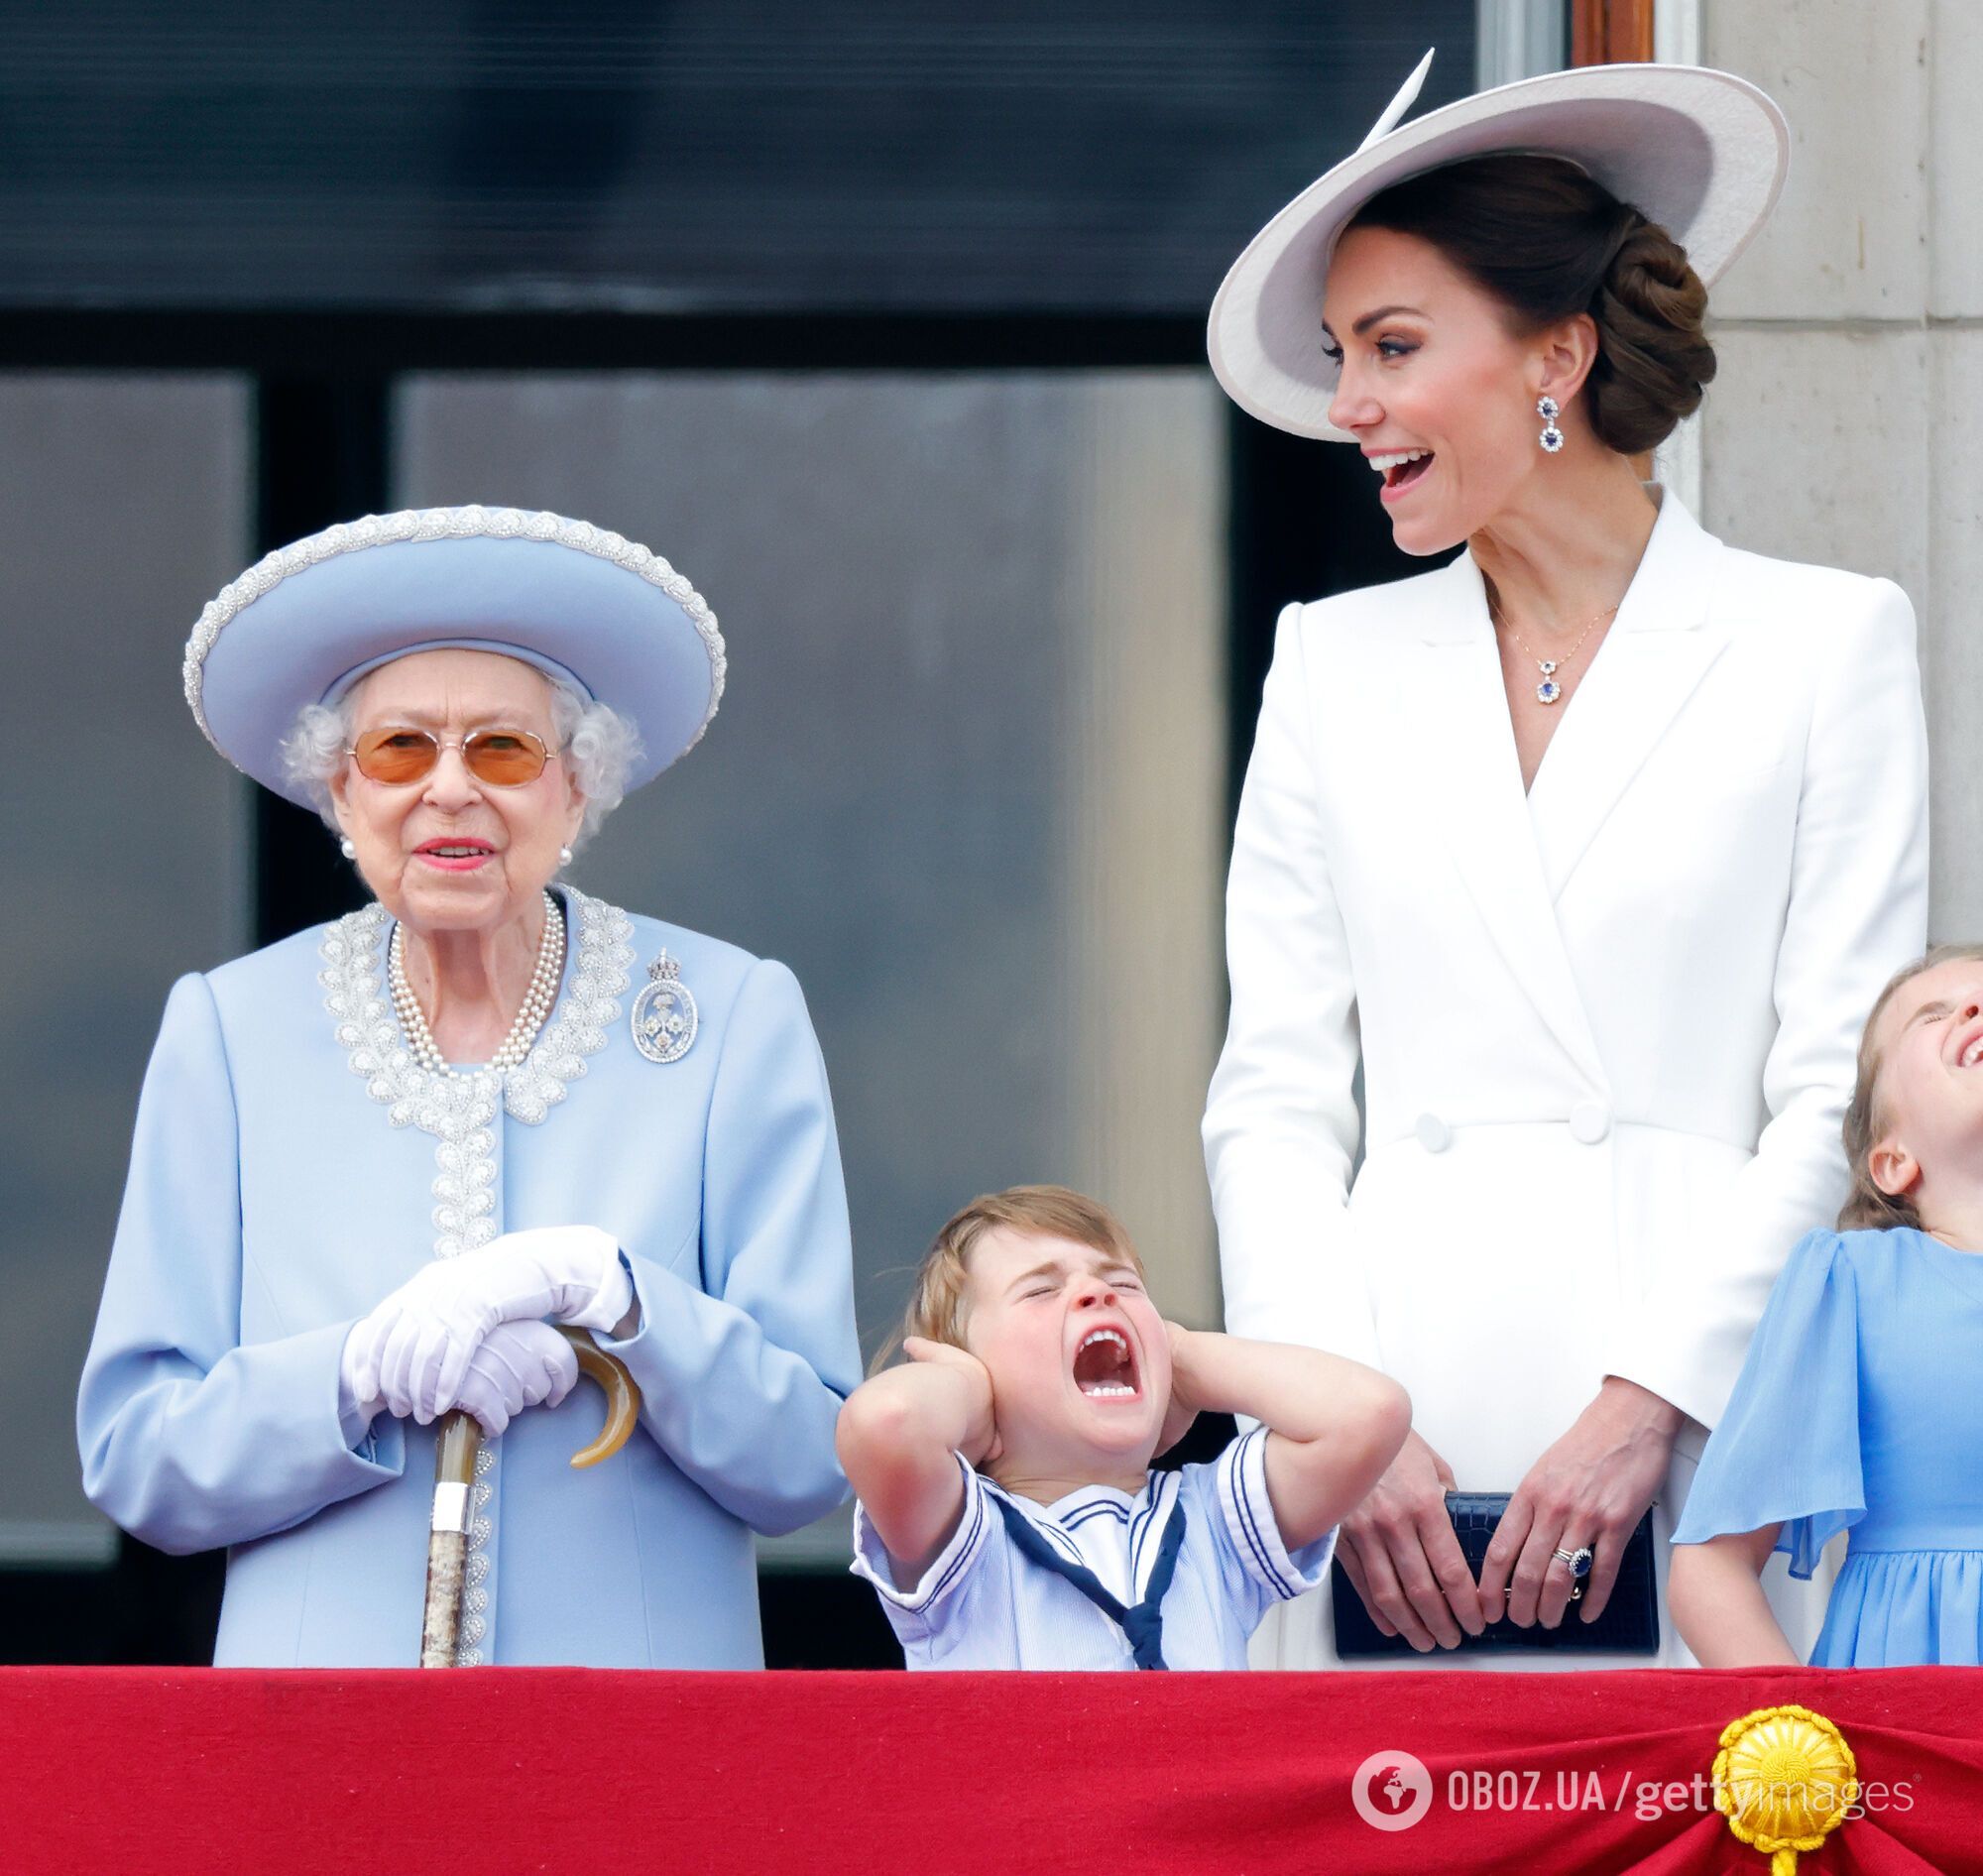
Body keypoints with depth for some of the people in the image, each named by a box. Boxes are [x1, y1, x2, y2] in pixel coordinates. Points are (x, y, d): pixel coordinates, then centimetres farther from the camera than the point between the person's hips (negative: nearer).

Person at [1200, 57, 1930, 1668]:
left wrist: (1649, 1401, -11)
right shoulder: (1335, 662, 16)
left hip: (1704, 1436, -2)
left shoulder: (1827, 645, 7)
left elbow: (1840, 1095, 1)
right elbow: (1276, 1096, 11)